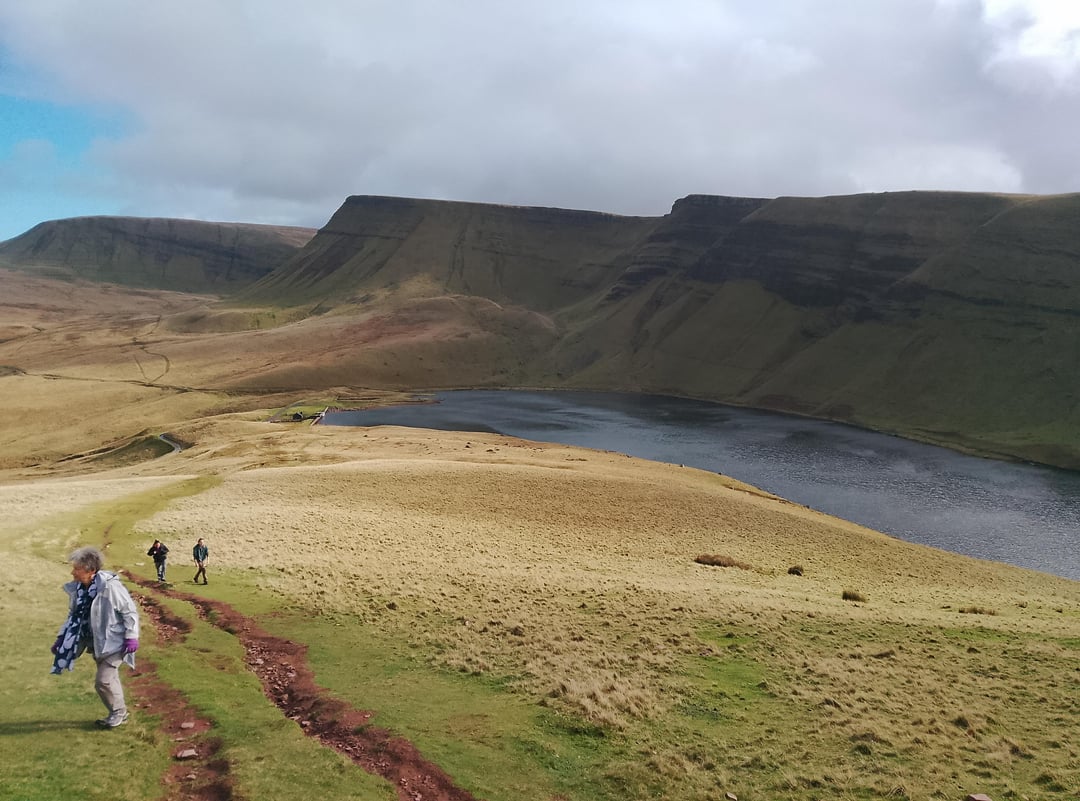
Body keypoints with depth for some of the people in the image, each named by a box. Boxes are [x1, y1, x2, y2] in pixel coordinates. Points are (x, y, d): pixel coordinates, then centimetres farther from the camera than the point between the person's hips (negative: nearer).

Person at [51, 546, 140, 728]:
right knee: (109, 678, 15)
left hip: (113, 640, -7)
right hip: (97, 641, 7)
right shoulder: (76, 588, -3)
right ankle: (118, 712, 31)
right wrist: (62, 638, 8)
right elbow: (74, 615, 12)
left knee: (103, 680, -9)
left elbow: (130, 611, -17)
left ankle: (118, 712, 13)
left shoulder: (109, 586, -25)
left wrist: (131, 636, -18)